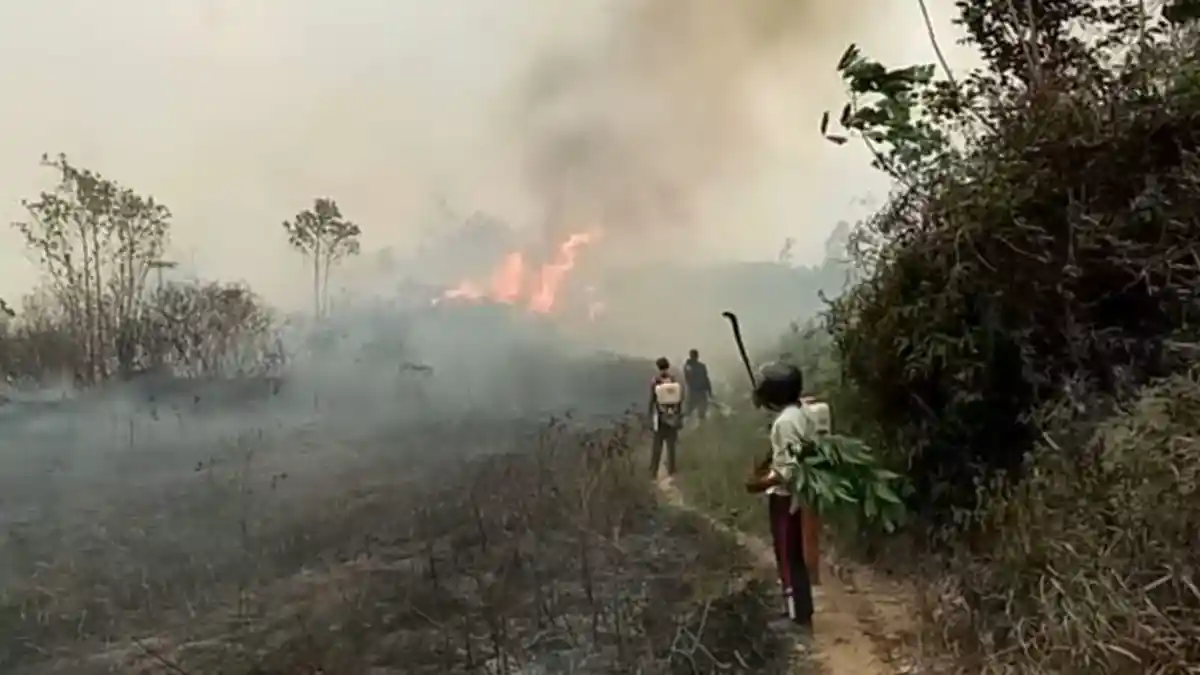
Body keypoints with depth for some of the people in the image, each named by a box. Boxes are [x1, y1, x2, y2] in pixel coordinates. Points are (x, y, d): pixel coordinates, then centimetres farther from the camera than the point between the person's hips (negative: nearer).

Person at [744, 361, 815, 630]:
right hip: (789, 495, 10)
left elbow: (791, 470, -26)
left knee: (789, 558, 1)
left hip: (784, 497, -10)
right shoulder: (796, 412, 6)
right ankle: (798, 612, 31)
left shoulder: (785, 421, -24)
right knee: (792, 556, 19)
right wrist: (766, 466, 11)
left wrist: (761, 483, -19)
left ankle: (800, 619, 11)